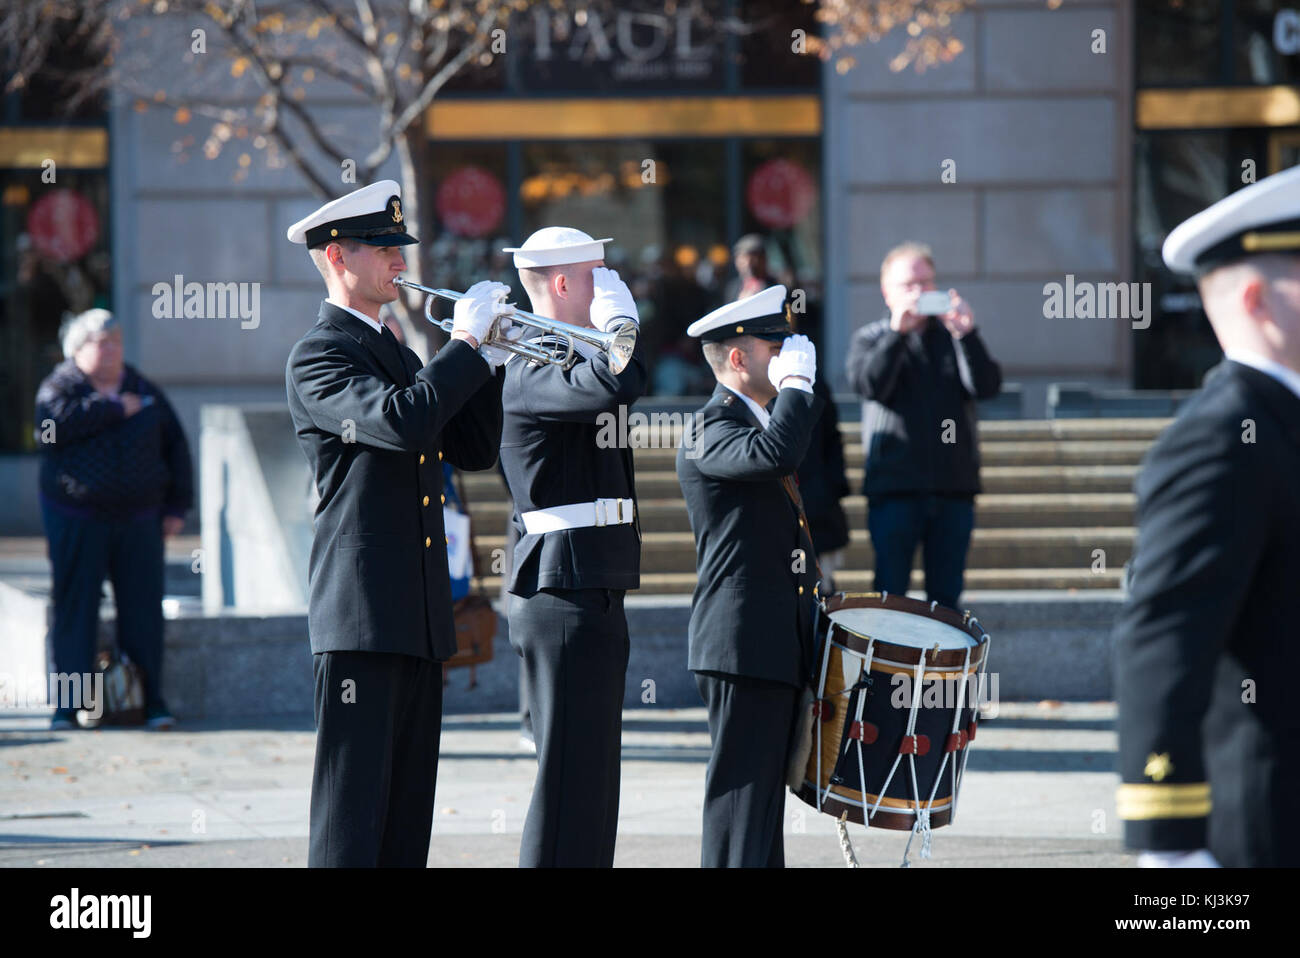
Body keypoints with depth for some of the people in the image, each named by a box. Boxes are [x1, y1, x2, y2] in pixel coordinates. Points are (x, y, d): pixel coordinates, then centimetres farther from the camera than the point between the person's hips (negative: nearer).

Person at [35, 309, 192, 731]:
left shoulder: (145, 392, 11)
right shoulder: (60, 387, 0)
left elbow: (175, 447, 16)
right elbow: (56, 423, -22)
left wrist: (177, 505, 9)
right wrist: (114, 409, -17)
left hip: (138, 521, 3)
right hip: (76, 520, -3)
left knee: (143, 609, 0)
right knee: (75, 608, -2)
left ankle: (151, 699, 5)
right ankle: (68, 703, 2)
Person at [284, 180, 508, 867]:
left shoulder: (397, 355, 21)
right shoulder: (317, 357, -7)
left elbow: (473, 450, 20)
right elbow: (400, 423, -24)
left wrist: (487, 362, 7)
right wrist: (465, 342, -16)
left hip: (419, 616, 9)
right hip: (361, 616, -9)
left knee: (408, 811, 9)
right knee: (353, 809, -10)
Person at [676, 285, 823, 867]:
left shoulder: (754, 422, 21)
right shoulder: (711, 431, -11)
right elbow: (775, 454, -33)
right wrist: (797, 382, -20)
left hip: (778, 645, 10)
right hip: (743, 645, -10)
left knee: (765, 799, 12)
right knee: (741, 804, -10)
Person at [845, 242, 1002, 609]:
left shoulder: (954, 338, 12)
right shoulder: (870, 339, 9)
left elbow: (987, 386, -4)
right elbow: (869, 384, -12)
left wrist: (966, 334, -18)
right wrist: (897, 332, -20)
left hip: (953, 486, 2)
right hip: (895, 487, -2)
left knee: (946, 595, 5)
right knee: (890, 593, -3)